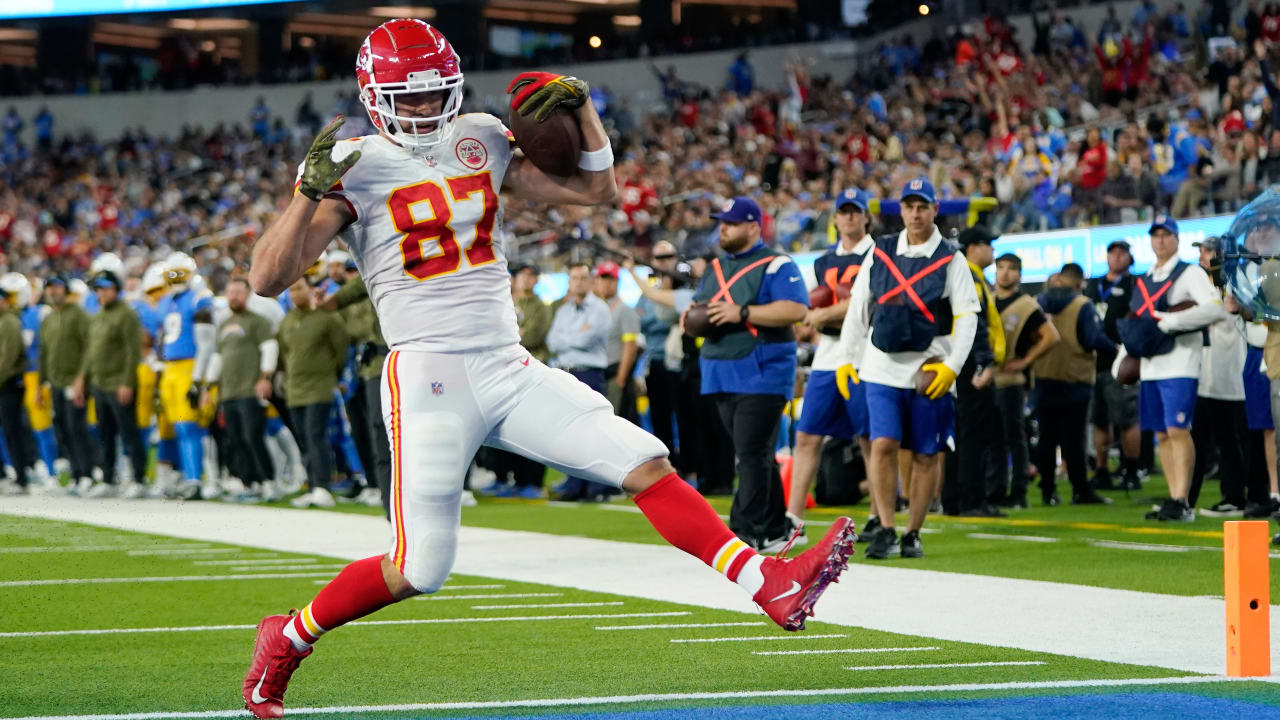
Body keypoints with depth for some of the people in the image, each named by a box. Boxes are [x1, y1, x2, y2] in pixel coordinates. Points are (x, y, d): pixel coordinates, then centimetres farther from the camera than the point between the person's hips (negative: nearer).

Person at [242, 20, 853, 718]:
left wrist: (581, 108, 2)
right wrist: (310, 194, -29)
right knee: (417, 569, -5)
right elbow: (267, 278, -15)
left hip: (510, 369, 5)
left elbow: (596, 190, 18)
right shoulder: (354, 168, -7)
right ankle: (285, 639, 18)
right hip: (427, 376, -5)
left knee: (646, 463, -6)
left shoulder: (478, 142, 10)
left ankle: (772, 586, -8)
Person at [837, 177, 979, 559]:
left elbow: (967, 317, -2)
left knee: (925, 455, 3)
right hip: (882, 367, 1)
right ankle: (885, 529, -8)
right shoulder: (880, 253, 8)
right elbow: (857, 308, 14)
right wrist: (849, 358, 11)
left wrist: (952, 367, -11)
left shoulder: (950, 260, 1)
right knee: (883, 444, -12)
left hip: (931, 371, -1)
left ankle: (912, 534, 13)